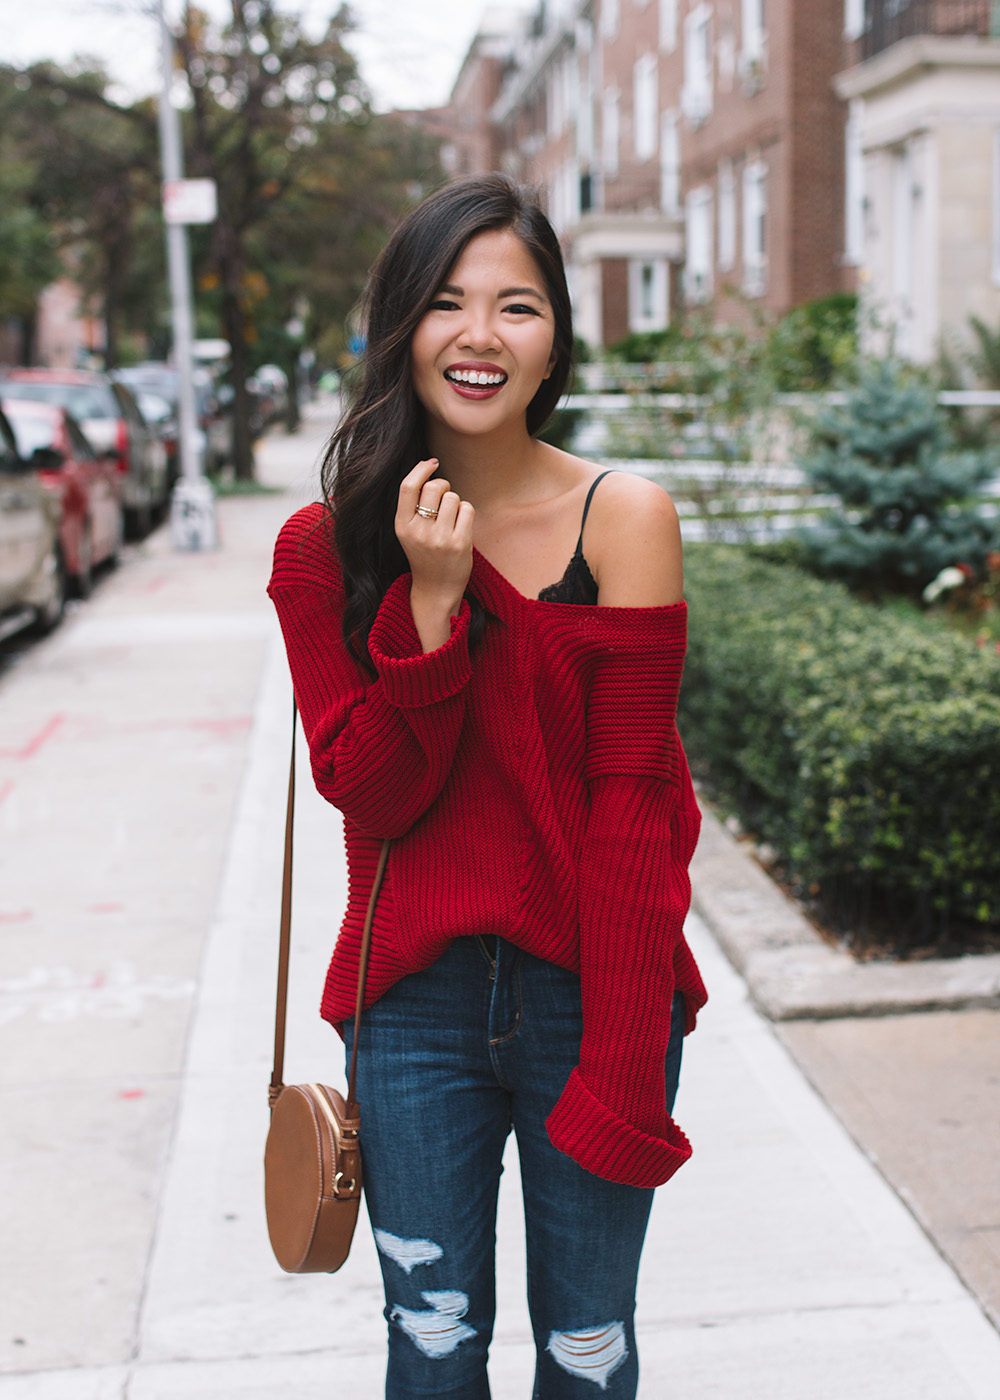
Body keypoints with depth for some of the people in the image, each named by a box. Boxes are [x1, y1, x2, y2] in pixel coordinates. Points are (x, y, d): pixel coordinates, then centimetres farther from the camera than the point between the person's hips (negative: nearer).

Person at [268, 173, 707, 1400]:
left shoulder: (624, 520, -8)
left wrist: (619, 1072, -13)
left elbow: (633, 805, -11)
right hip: (415, 998, 1)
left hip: (594, 987, -1)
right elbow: (372, 794, -8)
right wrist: (432, 600, -20)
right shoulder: (325, 546, -2)